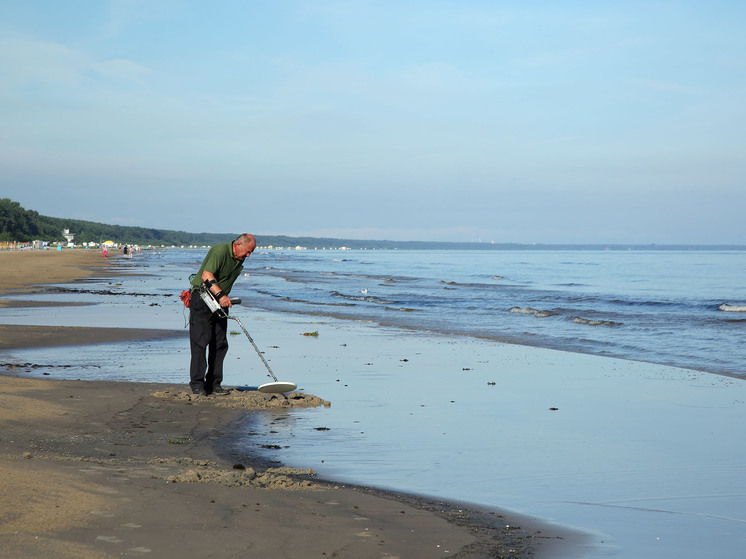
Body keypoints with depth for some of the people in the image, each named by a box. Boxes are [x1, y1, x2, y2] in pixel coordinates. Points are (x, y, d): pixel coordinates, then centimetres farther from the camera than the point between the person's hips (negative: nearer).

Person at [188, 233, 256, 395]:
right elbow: (207, 275, -29)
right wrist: (220, 295, -38)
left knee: (220, 343, 3)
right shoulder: (220, 251, -18)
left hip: (220, 302, 8)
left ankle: (214, 383, 7)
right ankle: (197, 383, -8)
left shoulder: (239, 260, 9)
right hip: (202, 298, -8)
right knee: (200, 341, -10)